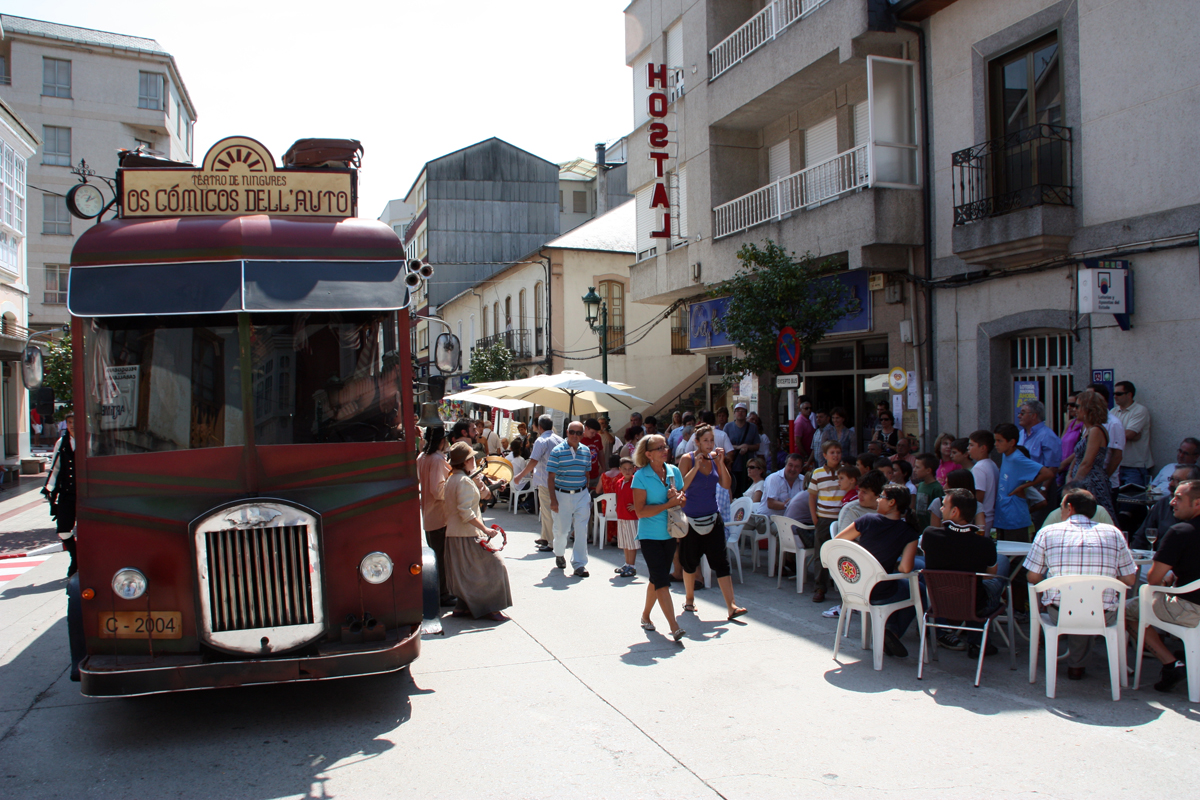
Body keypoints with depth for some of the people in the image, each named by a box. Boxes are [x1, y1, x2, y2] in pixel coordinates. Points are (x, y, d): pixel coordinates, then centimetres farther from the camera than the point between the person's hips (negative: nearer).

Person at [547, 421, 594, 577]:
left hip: (581, 495, 3)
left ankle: (579, 564, 5)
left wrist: (587, 495, 10)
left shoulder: (586, 451, 5)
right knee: (561, 530, 9)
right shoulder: (557, 451, -7)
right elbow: (551, 477, -7)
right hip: (562, 495, -3)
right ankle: (559, 554, 37)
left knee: (581, 531, -2)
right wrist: (553, 500, -12)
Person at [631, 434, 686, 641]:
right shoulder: (641, 476, -12)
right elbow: (640, 511, -16)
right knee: (662, 580, -10)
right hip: (650, 536, -6)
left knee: (657, 579, 16)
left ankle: (645, 616, 34)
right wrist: (667, 505, -21)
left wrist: (677, 498, -12)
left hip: (669, 534, 6)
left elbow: (683, 500, 12)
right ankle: (674, 627, -13)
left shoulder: (674, 471, 4)